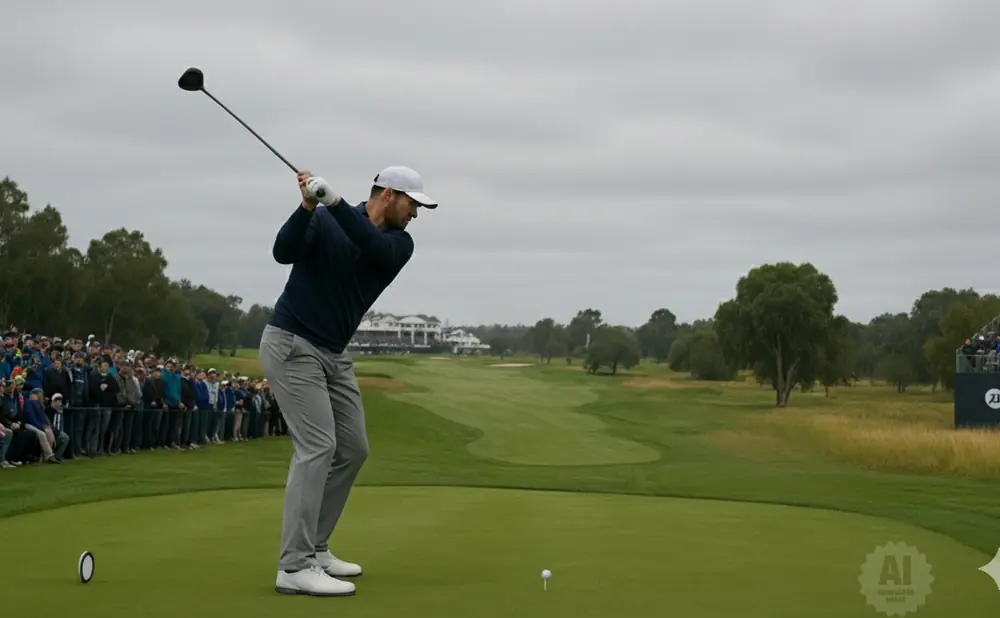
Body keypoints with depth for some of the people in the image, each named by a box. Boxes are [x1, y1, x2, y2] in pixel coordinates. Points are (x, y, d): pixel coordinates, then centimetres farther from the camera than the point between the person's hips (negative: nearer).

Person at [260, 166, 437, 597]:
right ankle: (295, 567, -19)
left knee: (352, 449, 9)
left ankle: (313, 548, 20)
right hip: (291, 345, -8)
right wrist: (308, 206, -37)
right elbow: (283, 252, -24)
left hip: (333, 354, 8)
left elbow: (374, 247, -21)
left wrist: (334, 201, -33)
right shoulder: (323, 221, -9)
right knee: (318, 445, -17)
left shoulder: (400, 243, 1)